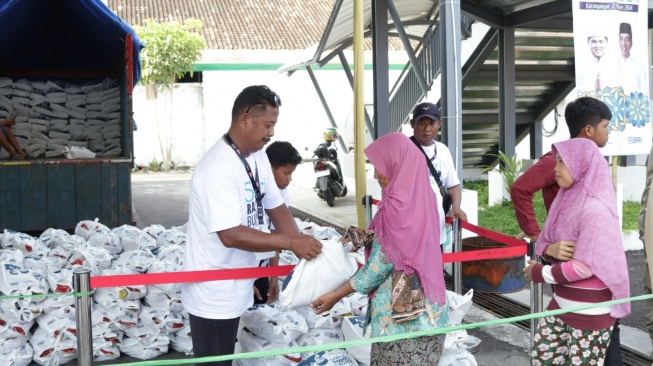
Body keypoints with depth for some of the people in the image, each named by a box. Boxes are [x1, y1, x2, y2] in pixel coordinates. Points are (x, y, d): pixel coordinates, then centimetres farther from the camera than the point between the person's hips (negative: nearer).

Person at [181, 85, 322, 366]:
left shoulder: (258, 157, 3)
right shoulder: (218, 169, -26)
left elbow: (276, 207, 6)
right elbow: (231, 235, -32)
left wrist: (302, 249, -8)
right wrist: (290, 242, -28)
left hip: (235, 290, 9)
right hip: (213, 295, -9)